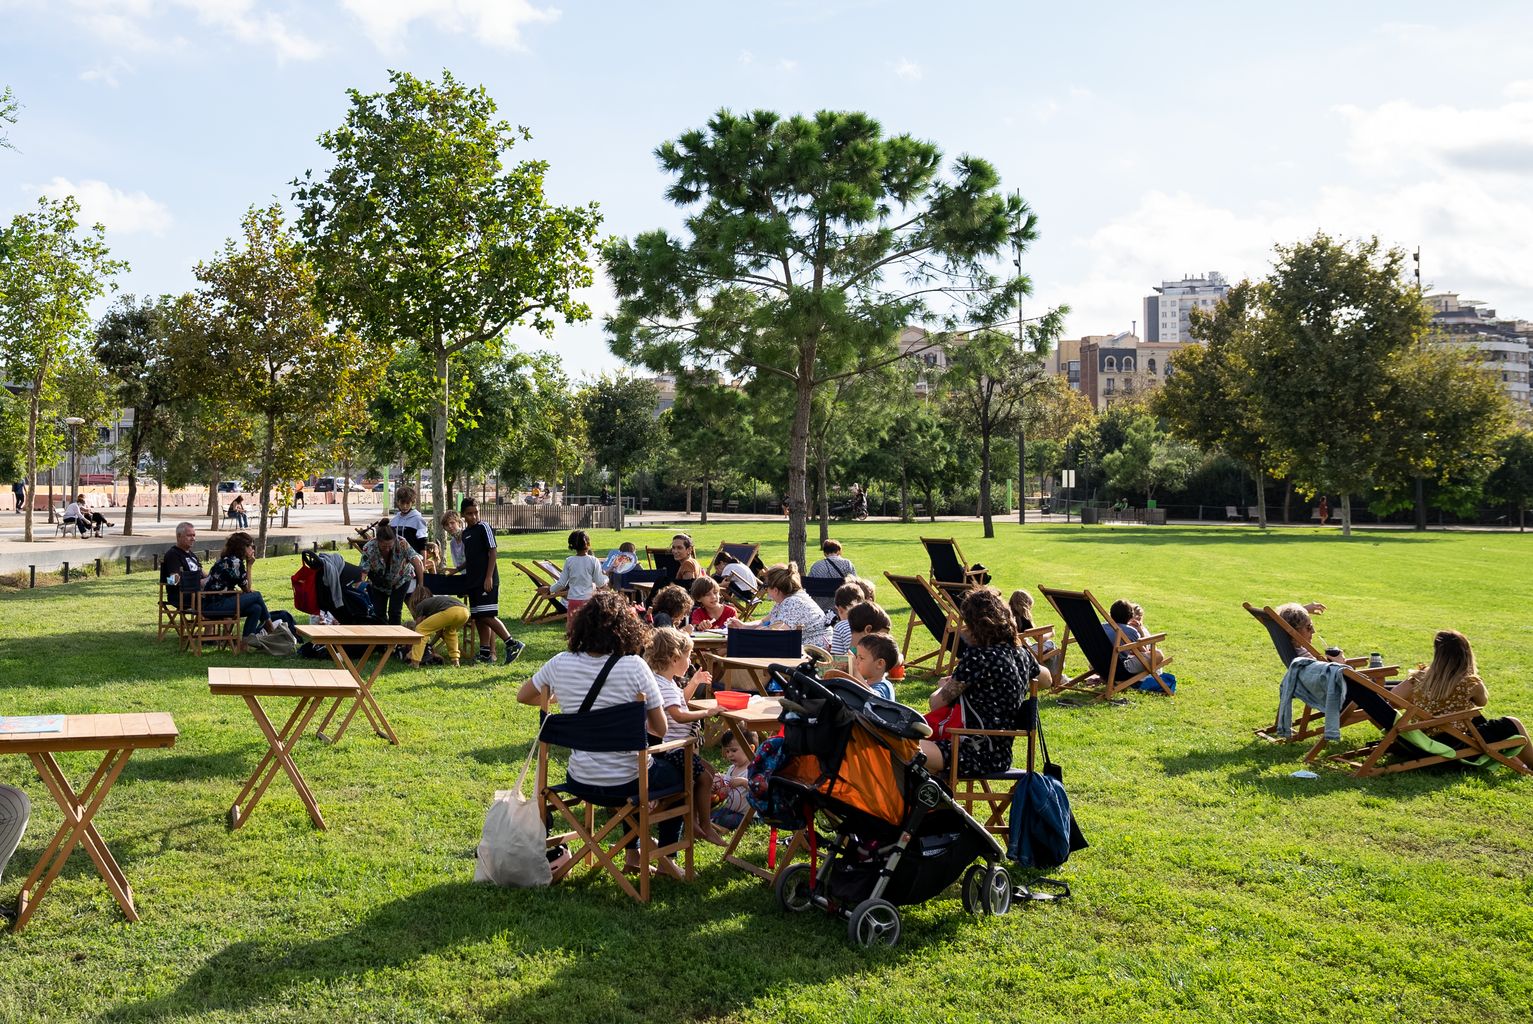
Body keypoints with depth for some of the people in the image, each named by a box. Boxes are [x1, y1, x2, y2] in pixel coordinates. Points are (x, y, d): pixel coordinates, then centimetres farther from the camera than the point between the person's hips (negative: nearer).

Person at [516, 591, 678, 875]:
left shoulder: (561, 664, -8)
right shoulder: (634, 666, -18)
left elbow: (524, 696, 11)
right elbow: (660, 728, -11)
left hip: (581, 782, 4)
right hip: (627, 782, -4)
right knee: (678, 774, 30)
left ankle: (633, 853, 40)